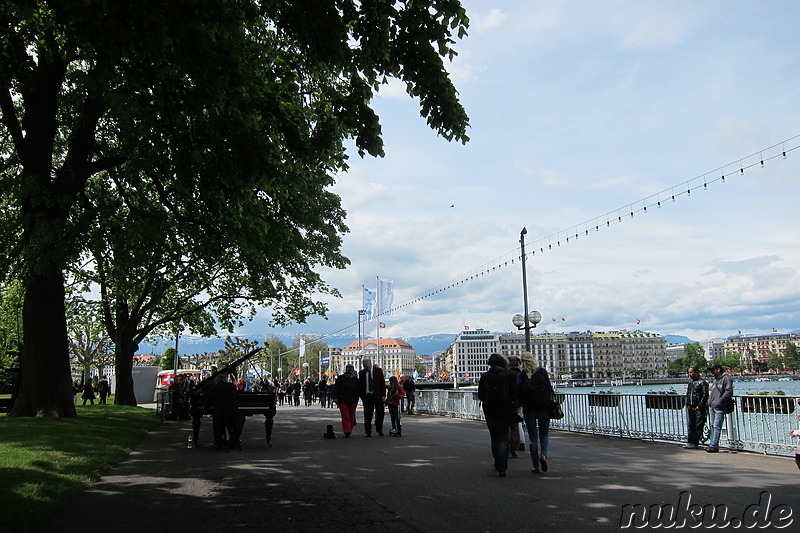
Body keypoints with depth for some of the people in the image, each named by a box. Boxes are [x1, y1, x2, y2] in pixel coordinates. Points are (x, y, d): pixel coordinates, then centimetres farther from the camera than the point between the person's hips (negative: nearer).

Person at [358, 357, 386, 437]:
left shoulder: (378, 370, 2)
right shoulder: (361, 373, 6)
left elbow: (383, 383, 1)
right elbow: (360, 385, 10)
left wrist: (383, 395, -6)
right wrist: (361, 396, 3)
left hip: (377, 395, -1)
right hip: (367, 396, 1)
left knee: (380, 413, 1)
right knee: (367, 415, 0)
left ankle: (379, 429, 20)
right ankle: (368, 432, 8)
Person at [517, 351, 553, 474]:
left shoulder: (521, 376, -4)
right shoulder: (542, 372, -2)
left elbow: (519, 394, -6)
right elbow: (549, 389, -1)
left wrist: (523, 404, 7)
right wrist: (550, 402, 10)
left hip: (529, 409, 0)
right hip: (543, 408, 0)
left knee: (533, 437, 7)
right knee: (544, 434, 13)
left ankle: (535, 465, 4)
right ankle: (543, 454, -14)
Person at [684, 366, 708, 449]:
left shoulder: (702, 382, -5)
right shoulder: (690, 382, 17)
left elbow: (705, 395, -10)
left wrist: (700, 406, -14)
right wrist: (688, 404, 10)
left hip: (699, 409, -7)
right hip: (690, 408, 7)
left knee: (698, 427, -2)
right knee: (690, 426, 5)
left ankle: (695, 443, 1)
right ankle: (689, 442, 7)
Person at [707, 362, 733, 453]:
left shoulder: (726, 378, -8)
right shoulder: (715, 379, 20)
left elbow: (728, 391, -16)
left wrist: (720, 401, -19)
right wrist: (710, 400, 17)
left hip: (719, 408, -9)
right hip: (712, 406, 9)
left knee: (717, 426, -10)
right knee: (713, 426, 11)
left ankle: (714, 445, -11)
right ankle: (711, 444, 16)